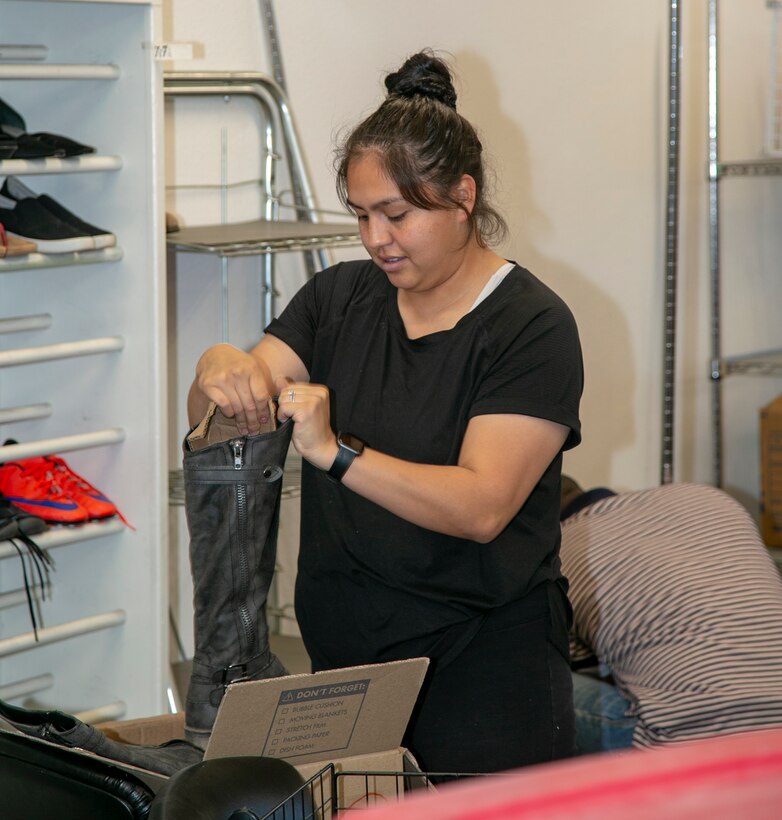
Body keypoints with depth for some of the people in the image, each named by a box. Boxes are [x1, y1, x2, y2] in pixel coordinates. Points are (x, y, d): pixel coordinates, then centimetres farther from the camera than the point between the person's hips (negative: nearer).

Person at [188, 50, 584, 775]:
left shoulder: (532, 327, -11)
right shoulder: (339, 297, 7)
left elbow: (480, 508, -21)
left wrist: (334, 451, -31)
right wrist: (221, 372, -25)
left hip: (484, 663, -4)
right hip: (342, 654, 5)